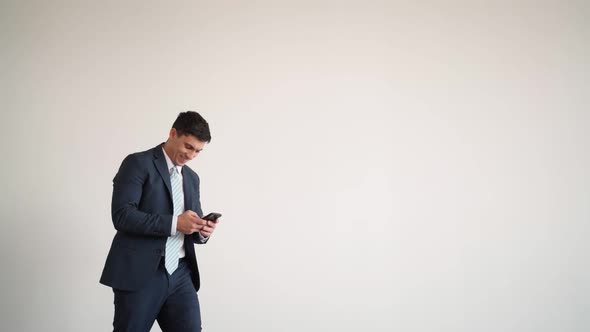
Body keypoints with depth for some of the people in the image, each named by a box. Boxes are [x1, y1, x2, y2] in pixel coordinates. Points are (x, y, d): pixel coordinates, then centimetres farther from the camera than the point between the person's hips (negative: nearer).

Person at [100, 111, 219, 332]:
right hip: (140, 274, -5)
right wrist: (174, 223, -21)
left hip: (179, 274, 6)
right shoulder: (138, 163, -4)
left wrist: (202, 231, -3)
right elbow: (122, 215, -15)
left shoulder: (192, 178, 17)